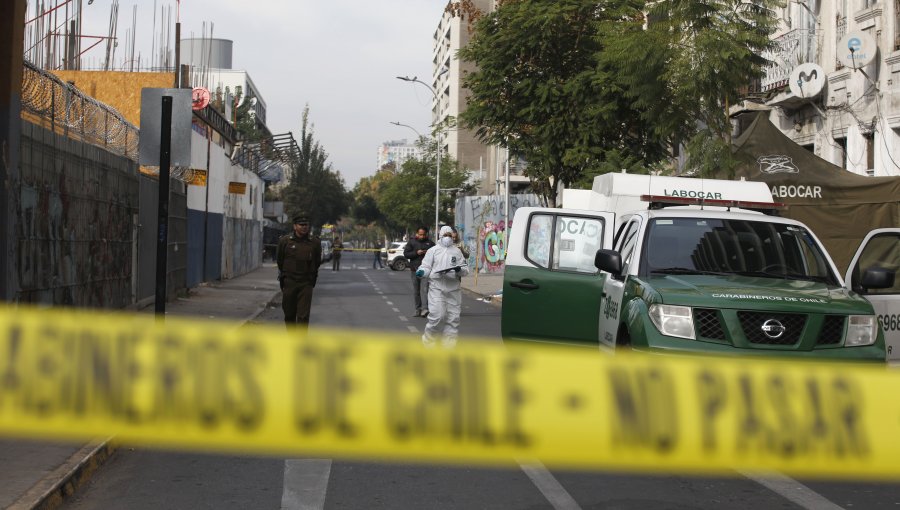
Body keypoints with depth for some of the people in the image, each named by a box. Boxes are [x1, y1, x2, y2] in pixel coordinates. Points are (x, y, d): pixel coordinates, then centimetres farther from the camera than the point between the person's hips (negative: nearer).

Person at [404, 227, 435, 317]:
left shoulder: (430, 243, 9)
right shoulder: (412, 242, 9)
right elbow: (405, 253, 2)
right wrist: (416, 253, -11)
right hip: (414, 269, 2)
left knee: (426, 289, -17)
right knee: (416, 292, 8)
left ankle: (425, 309, -25)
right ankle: (418, 310, 17)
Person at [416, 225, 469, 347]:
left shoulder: (457, 251, 15)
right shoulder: (433, 250, 7)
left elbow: (466, 270, 13)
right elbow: (426, 267, 3)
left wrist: (459, 270, -9)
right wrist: (421, 272, -19)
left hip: (453, 288, 4)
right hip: (437, 287, -4)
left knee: (453, 317, 5)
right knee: (437, 315, -14)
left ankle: (448, 344, 15)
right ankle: (429, 340, 5)